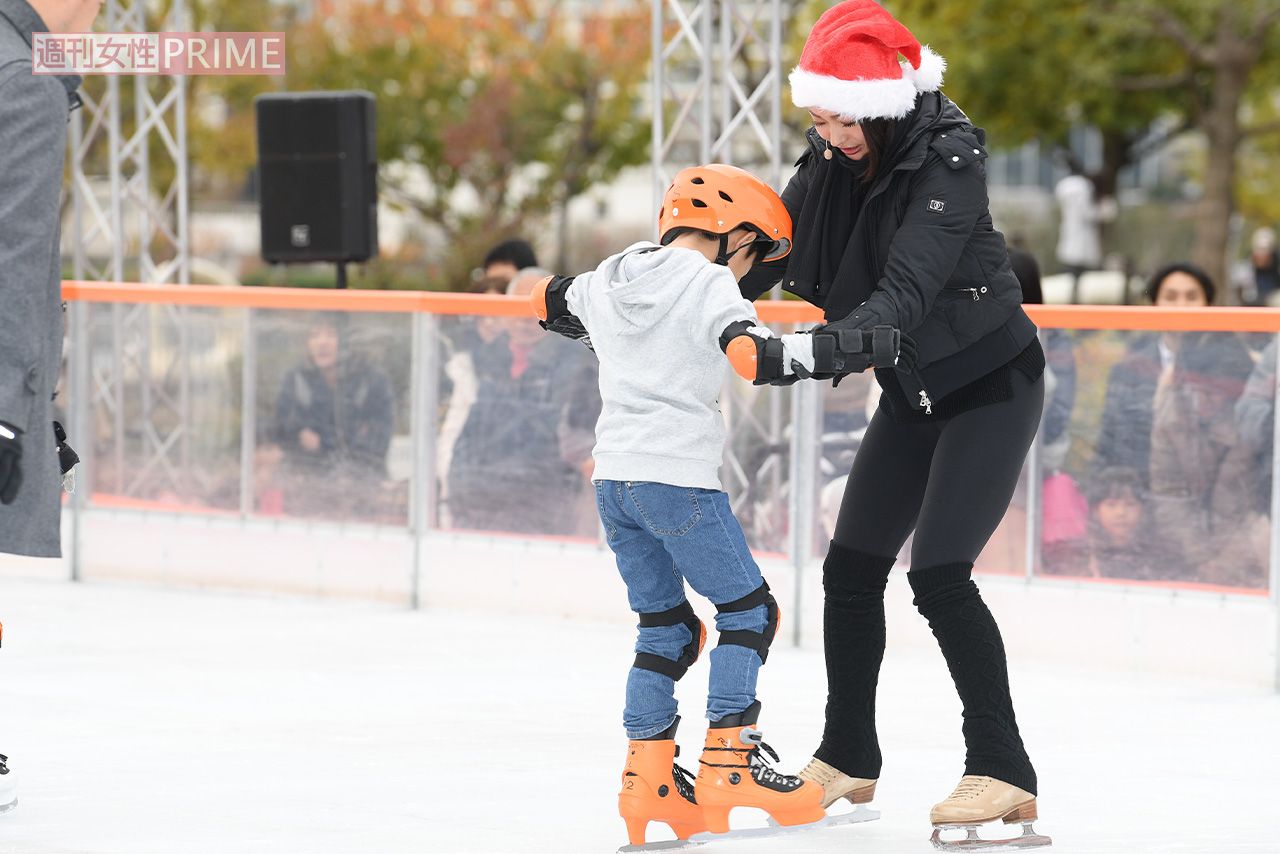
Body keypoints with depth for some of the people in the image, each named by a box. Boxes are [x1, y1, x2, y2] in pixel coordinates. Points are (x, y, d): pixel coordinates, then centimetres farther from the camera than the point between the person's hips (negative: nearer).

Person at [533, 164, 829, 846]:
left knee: (666, 627, 14)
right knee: (748, 609, 3)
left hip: (614, 480, 7)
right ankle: (728, 759, -5)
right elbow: (750, 353, -23)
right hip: (678, 477, -7)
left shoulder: (608, 283, 13)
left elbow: (551, 302, 33)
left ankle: (647, 776, 8)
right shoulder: (707, 284, -7)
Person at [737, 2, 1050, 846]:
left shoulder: (947, 161, -28)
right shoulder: (835, 161, -6)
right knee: (851, 567, 7)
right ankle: (848, 759, 22)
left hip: (991, 385, -7)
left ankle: (1004, 773, -9)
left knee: (939, 573, -16)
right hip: (915, 391, 7)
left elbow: (905, 293, -38)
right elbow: (764, 253, -5)